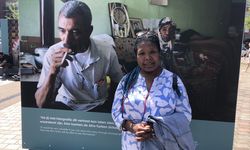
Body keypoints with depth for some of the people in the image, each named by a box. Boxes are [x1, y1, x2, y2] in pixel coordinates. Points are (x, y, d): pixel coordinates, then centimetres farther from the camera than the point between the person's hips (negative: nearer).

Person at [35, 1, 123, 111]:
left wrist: (112, 108, -8)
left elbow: (117, 83, 4)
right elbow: (41, 104, -19)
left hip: (97, 106, 1)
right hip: (65, 105, -1)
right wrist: (53, 71, -33)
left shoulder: (107, 52, -17)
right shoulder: (53, 53, -17)